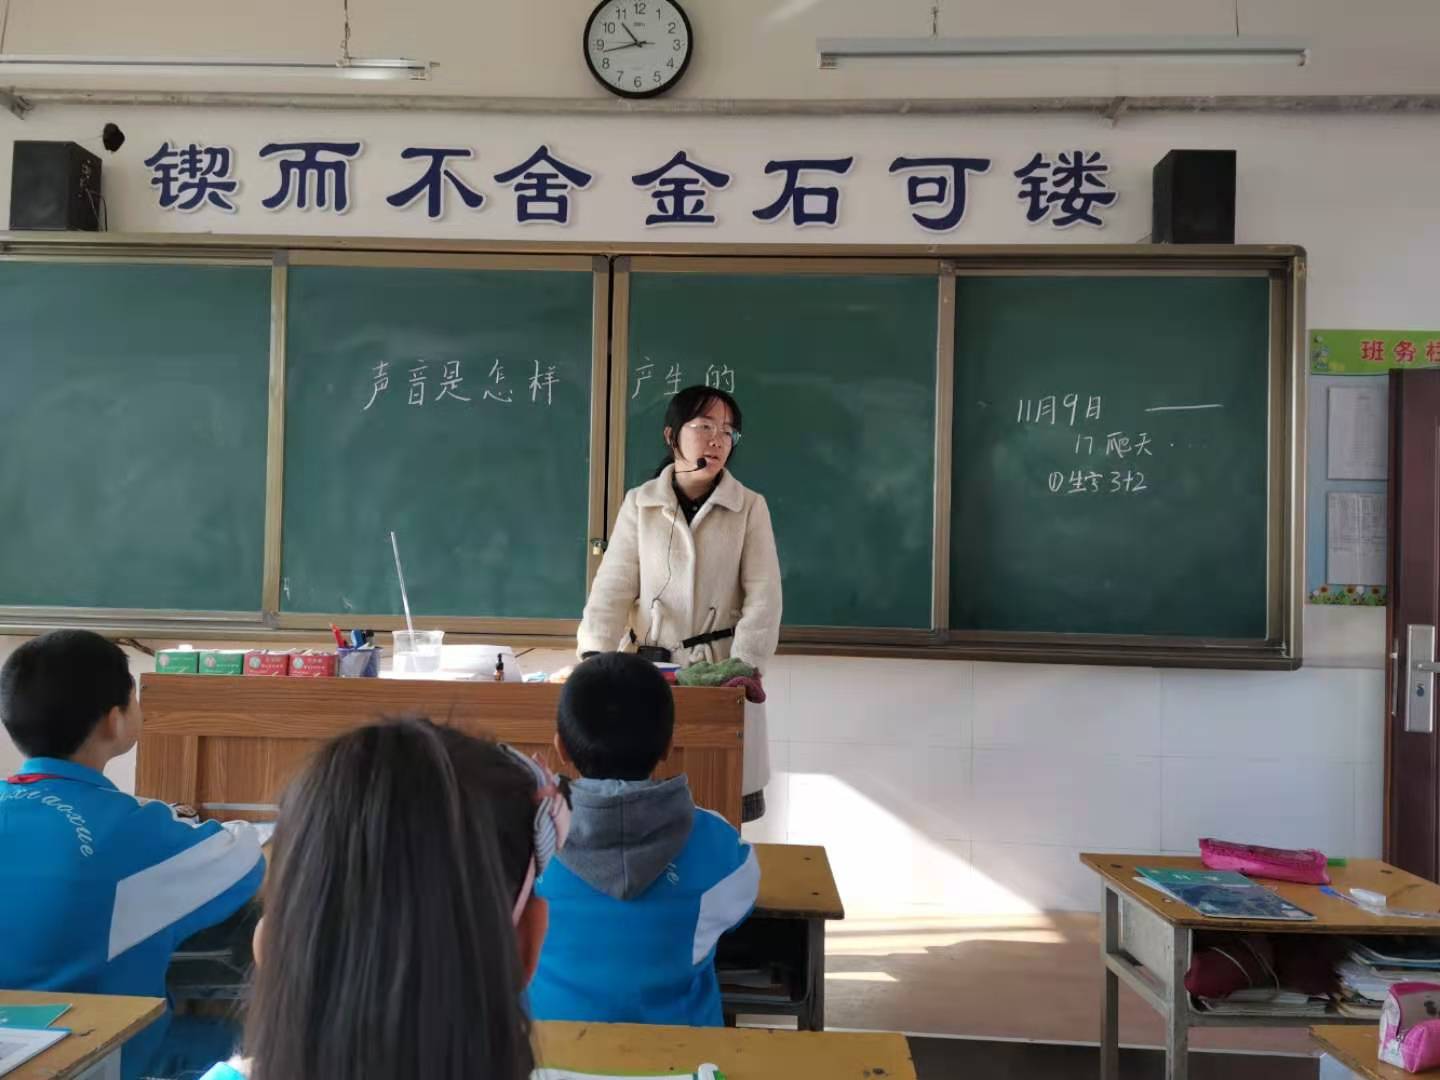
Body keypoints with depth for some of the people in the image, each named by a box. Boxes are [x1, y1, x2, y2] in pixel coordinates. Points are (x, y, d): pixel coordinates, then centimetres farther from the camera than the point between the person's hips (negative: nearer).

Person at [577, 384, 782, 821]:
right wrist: (595, 655, -16)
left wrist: (745, 667, -17)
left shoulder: (750, 507, 0)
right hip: (650, 667, 1)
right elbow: (613, 588, -2)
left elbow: (763, 598, -5)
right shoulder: (639, 504, 3)